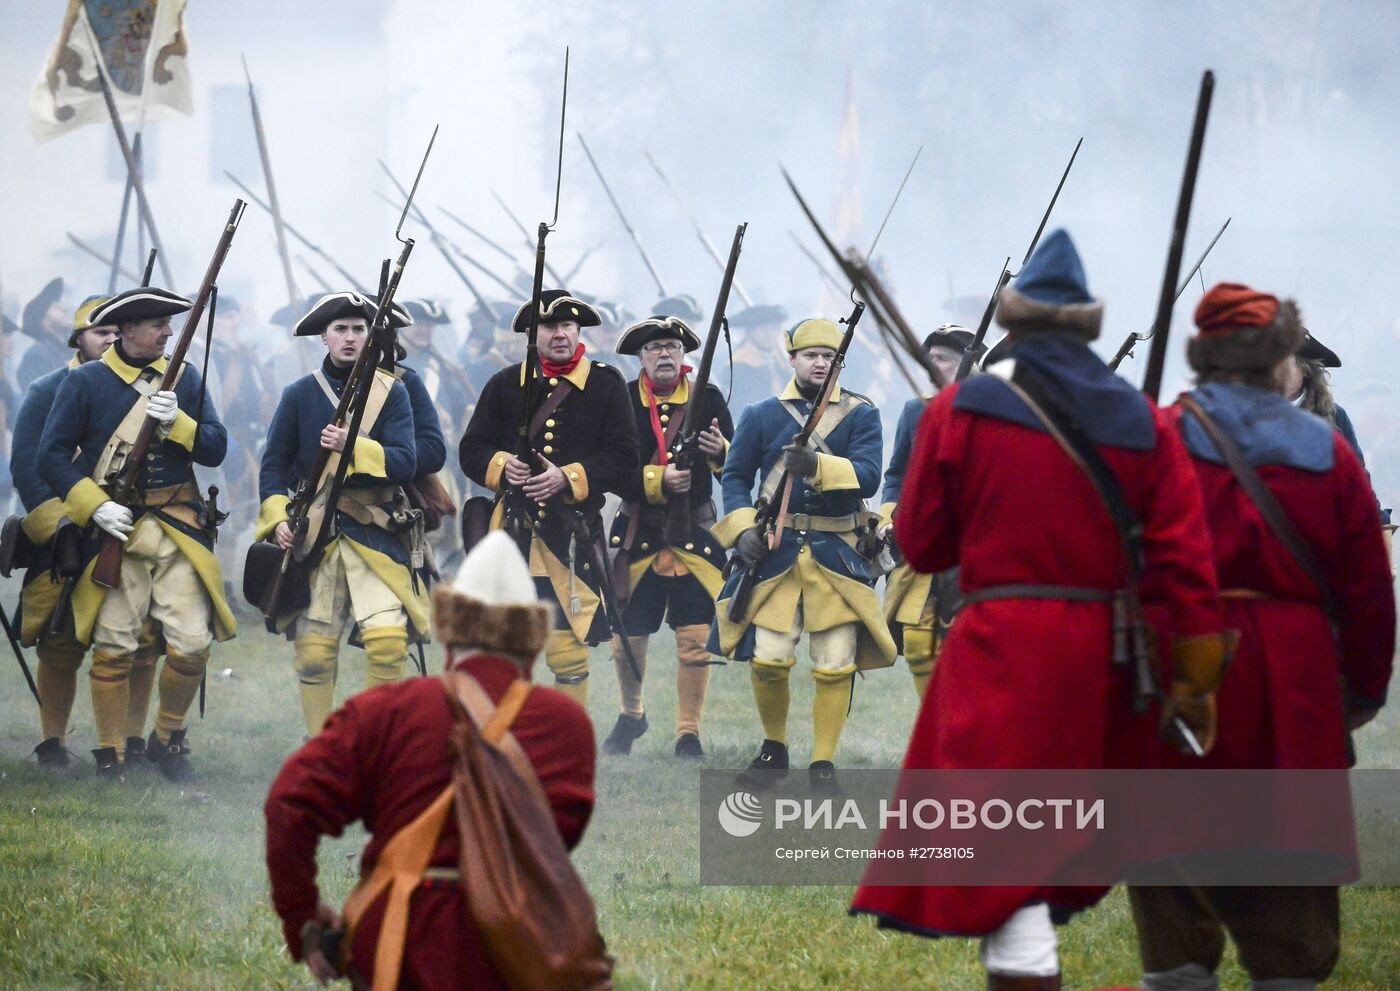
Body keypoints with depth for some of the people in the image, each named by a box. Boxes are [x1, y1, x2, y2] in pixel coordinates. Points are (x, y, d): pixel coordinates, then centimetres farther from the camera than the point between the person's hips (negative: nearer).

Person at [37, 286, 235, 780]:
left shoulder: (185, 378, 11)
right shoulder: (85, 382, 1)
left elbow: (216, 449, 7)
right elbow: (52, 457, -1)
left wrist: (176, 423, -12)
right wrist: (96, 507, -12)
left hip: (180, 529, 3)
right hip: (115, 530, -2)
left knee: (192, 644, -6)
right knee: (113, 650, -2)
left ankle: (168, 737, 16)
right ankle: (111, 756, 9)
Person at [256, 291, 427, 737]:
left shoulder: (392, 392, 4)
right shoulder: (300, 394, 6)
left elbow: (405, 462, -6)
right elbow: (274, 465, 8)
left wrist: (352, 447, -19)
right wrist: (279, 518, -7)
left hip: (376, 533, -1)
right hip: (314, 536, 1)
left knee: (388, 640, -16)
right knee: (313, 650, -2)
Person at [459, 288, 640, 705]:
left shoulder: (607, 384, 4)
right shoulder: (505, 384, 9)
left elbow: (623, 457, -2)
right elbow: (471, 448, 10)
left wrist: (569, 478, -16)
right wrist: (501, 466, -11)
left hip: (574, 534, -1)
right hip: (513, 529, 2)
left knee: (569, 654, -2)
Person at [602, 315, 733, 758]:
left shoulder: (708, 399, 3)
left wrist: (719, 453, -22)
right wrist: (658, 480, -20)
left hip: (694, 534, 0)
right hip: (636, 533, 0)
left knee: (696, 637, -6)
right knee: (626, 636, 4)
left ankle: (688, 734, 3)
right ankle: (631, 714, 30)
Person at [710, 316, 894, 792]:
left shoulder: (861, 415, 4)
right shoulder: (762, 415, 8)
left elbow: (868, 476, -9)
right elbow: (734, 476, 11)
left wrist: (818, 464, -26)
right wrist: (743, 528, -5)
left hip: (839, 553, -1)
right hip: (775, 551, 1)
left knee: (836, 664, -3)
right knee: (767, 658, -5)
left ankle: (823, 763, 9)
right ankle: (773, 748, 19)